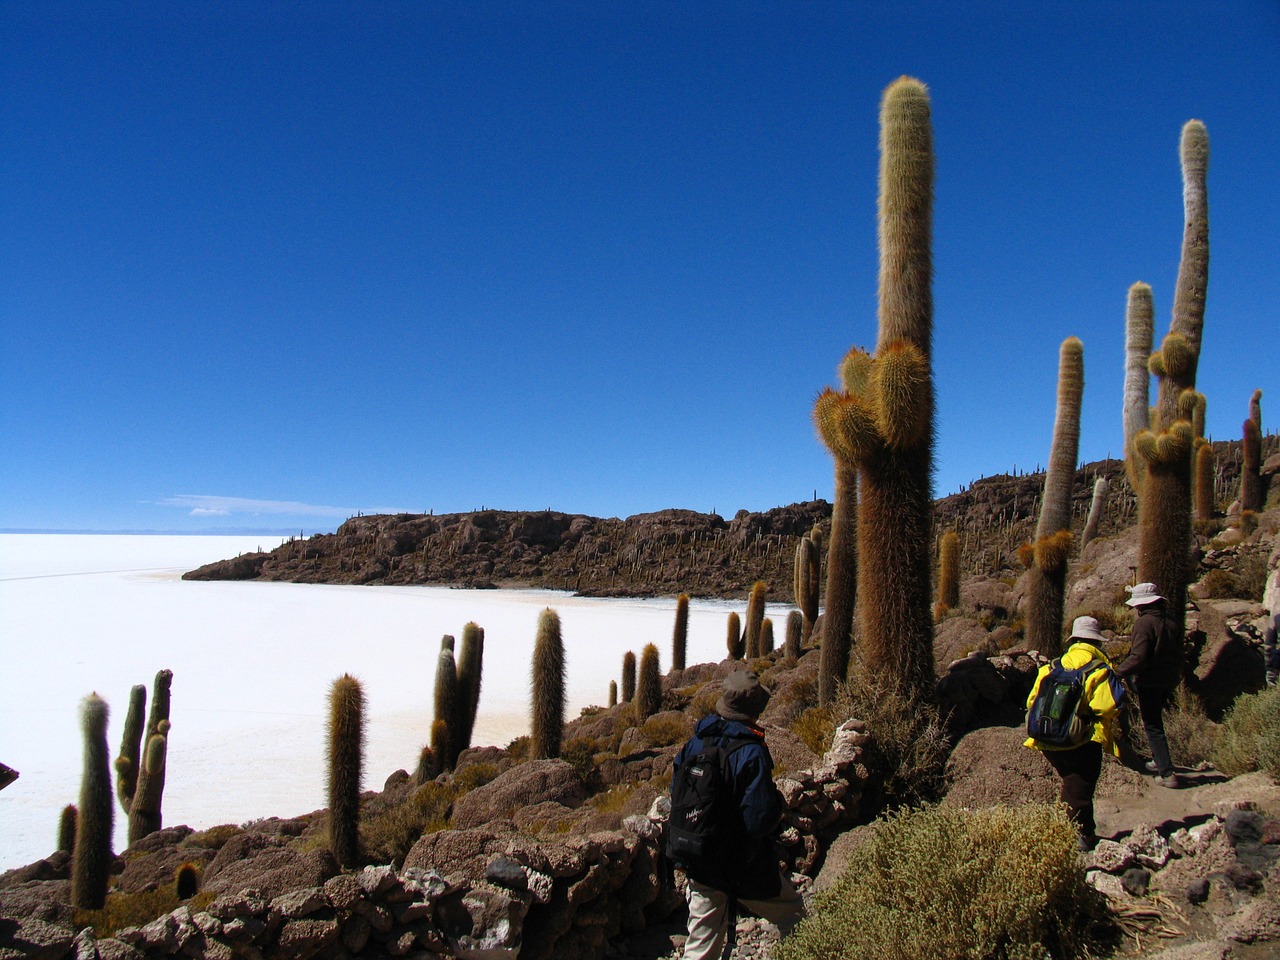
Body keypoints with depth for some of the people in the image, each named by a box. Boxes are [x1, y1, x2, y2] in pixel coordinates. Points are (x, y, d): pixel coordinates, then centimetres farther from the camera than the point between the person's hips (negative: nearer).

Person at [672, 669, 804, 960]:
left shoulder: (693, 744, -3)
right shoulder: (751, 753, -21)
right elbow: (761, 818, -23)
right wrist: (778, 804, -3)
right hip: (745, 869, -5)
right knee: (795, 919, 20)